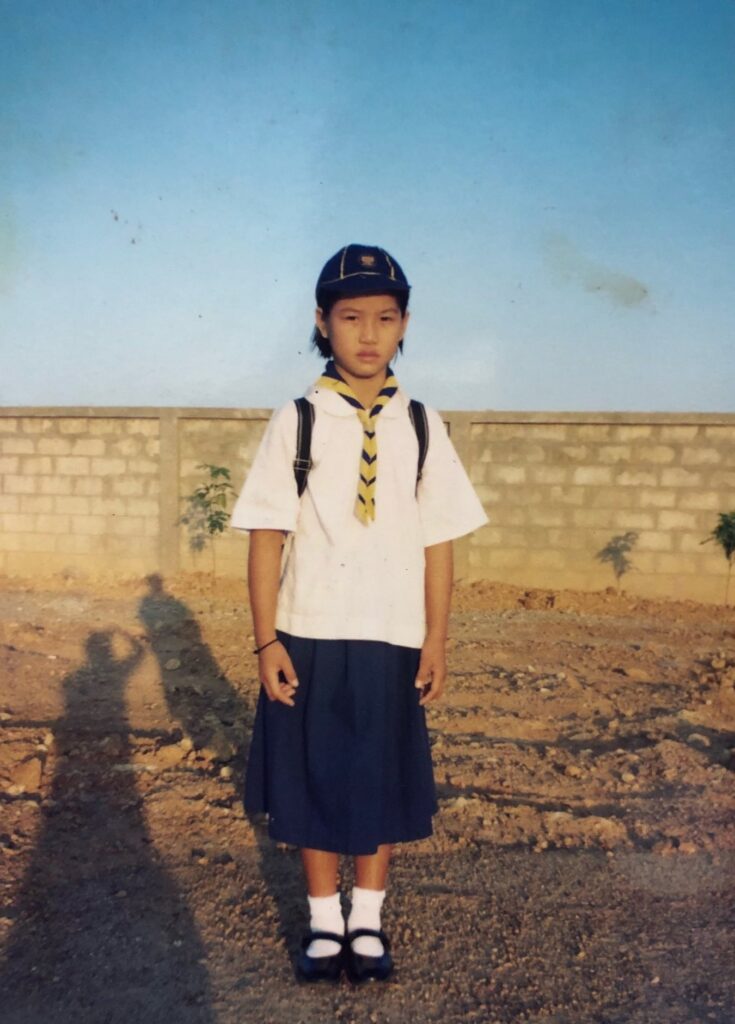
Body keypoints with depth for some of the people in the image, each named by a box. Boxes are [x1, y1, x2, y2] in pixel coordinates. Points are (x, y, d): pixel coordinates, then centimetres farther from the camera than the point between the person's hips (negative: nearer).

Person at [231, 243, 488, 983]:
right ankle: (325, 920, 28)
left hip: (393, 639, 1)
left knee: (383, 782, 11)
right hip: (310, 636, -1)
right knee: (313, 781, 9)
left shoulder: (421, 428, 2)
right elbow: (267, 536, -4)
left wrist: (436, 641, 0)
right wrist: (266, 640, -8)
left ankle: (368, 920, 29)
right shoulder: (297, 422, -3)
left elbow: (438, 543, 2)